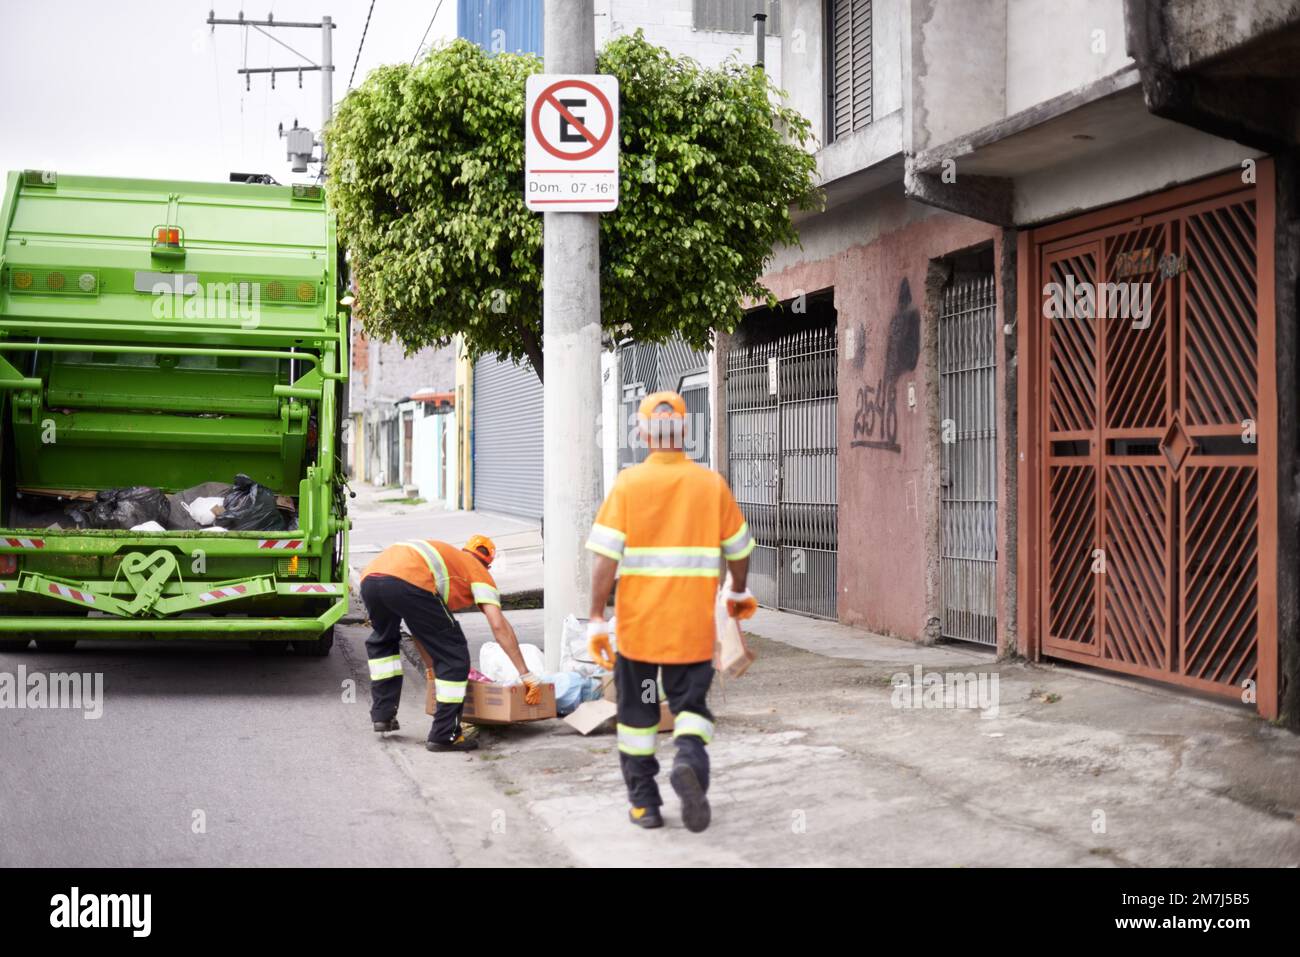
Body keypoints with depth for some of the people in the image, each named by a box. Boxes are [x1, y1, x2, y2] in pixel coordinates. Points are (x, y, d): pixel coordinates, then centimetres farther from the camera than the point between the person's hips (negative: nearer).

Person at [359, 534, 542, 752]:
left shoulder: (445, 554, 42)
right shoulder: (478, 570, 24)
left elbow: (425, 629, 49)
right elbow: (499, 625, 10)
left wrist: (433, 666, 58)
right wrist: (526, 675, 14)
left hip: (369, 578, 7)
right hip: (406, 583, -7)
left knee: (382, 640, 36)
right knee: (453, 654, 7)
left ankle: (383, 715, 32)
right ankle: (444, 735, 9)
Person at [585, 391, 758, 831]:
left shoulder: (628, 483, -6)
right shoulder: (712, 484, 0)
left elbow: (606, 555, -12)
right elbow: (738, 549, 10)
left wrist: (596, 618, -7)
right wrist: (739, 593, 29)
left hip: (636, 625, 0)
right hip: (693, 627, 0)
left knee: (637, 711, 14)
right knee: (690, 703, 11)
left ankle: (644, 802, 20)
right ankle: (690, 760, -19)